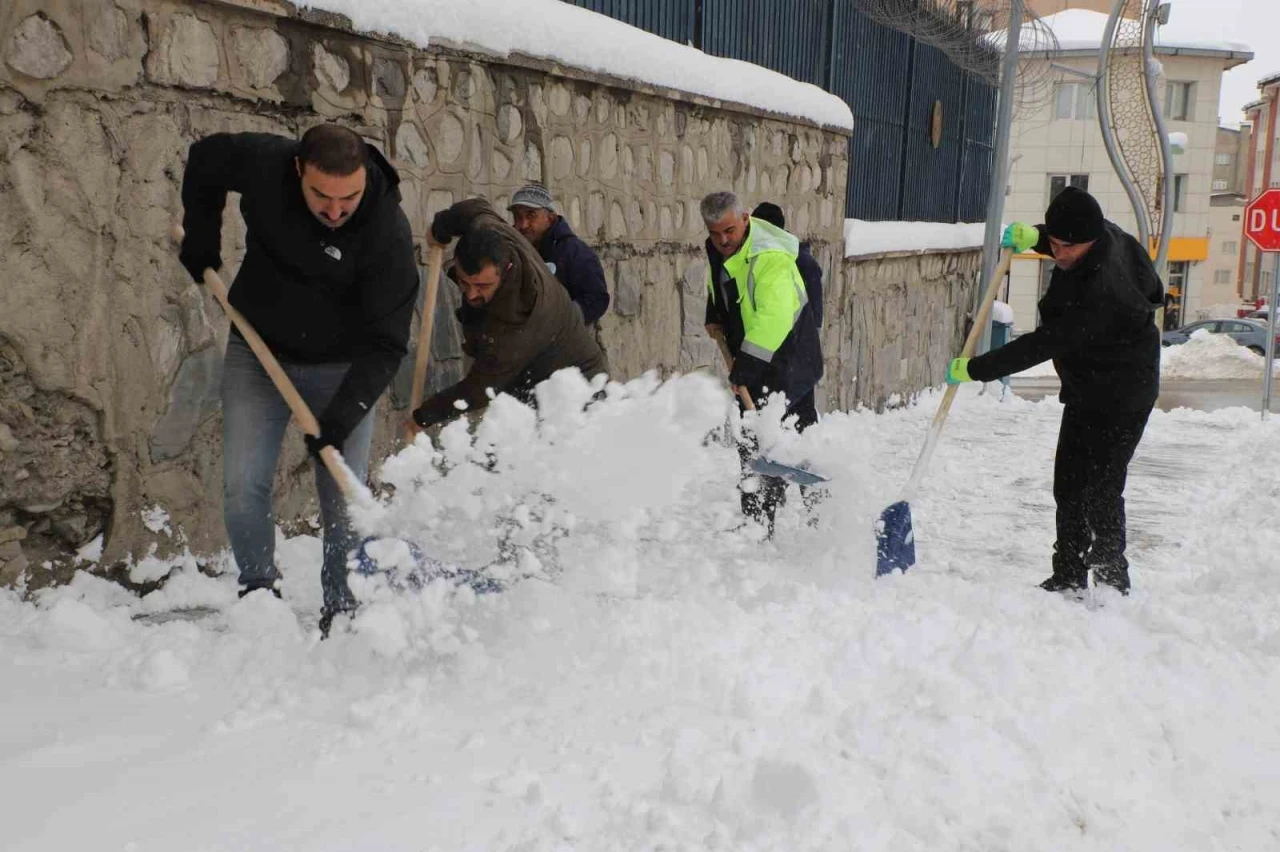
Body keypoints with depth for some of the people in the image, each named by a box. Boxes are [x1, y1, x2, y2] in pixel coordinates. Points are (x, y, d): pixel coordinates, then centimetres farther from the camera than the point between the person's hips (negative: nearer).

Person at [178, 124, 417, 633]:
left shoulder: (389, 234, -27)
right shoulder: (262, 164, -20)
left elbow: (385, 343, -23)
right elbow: (203, 159, 5)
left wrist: (341, 416, -31)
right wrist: (200, 241, 3)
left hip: (342, 366, -2)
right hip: (258, 351, 2)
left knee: (344, 500, -4)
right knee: (243, 486, -6)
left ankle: (342, 612, 13)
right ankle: (259, 589, 15)